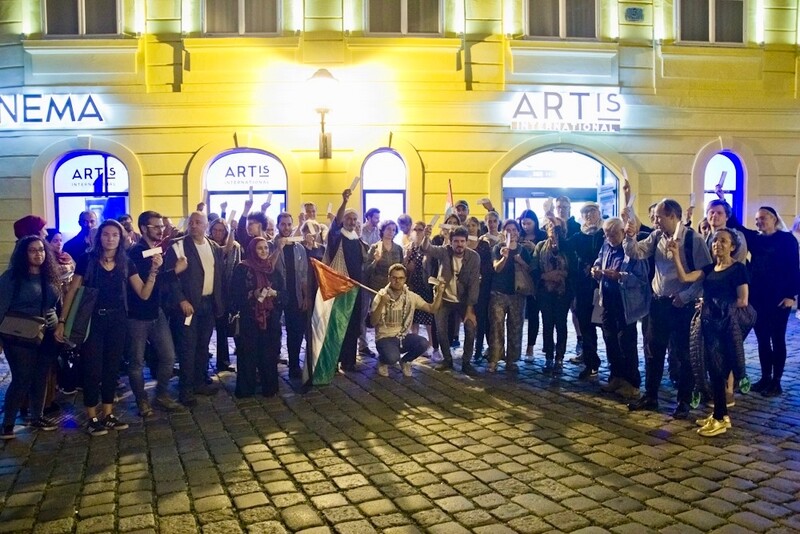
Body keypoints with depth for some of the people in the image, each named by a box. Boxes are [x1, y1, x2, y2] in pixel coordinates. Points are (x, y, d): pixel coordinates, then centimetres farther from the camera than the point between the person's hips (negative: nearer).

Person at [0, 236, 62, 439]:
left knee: (41, 378, 9)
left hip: (47, 336, 5)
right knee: (22, 379, -6)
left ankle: (37, 417, 22)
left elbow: (58, 305, 15)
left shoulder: (51, 276, 9)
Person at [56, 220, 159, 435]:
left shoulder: (126, 263, 3)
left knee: (112, 368, 11)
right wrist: (62, 321, -6)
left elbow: (144, 294, -2)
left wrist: (153, 270, -14)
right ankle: (92, 418, 13)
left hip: (117, 321, 3)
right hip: (92, 320, -3)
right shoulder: (87, 259, -5)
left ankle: (108, 415, 23)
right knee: (92, 369, 0)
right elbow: (72, 292, -3)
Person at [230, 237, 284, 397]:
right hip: (249, 317, -3)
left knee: (269, 353, 3)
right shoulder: (242, 268, -1)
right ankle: (246, 388, 8)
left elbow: (285, 292, 11)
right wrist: (252, 294, -20)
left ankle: (269, 387, 13)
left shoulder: (274, 269, 11)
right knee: (249, 353, -1)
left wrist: (274, 293, -9)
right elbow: (235, 293, -5)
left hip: (271, 318, 3)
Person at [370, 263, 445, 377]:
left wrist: (439, 293, -16)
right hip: (385, 337, -3)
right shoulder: (381, 296, -9)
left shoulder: (411, 296, 1)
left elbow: (432, 309, 0)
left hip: (404, 336, 4)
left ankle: (404, 361, 6)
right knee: (392, 357, -34)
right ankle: (382, 360, 6)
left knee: (423, 343, -26)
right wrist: (382, 304, -30)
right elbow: (373, 322, -16)